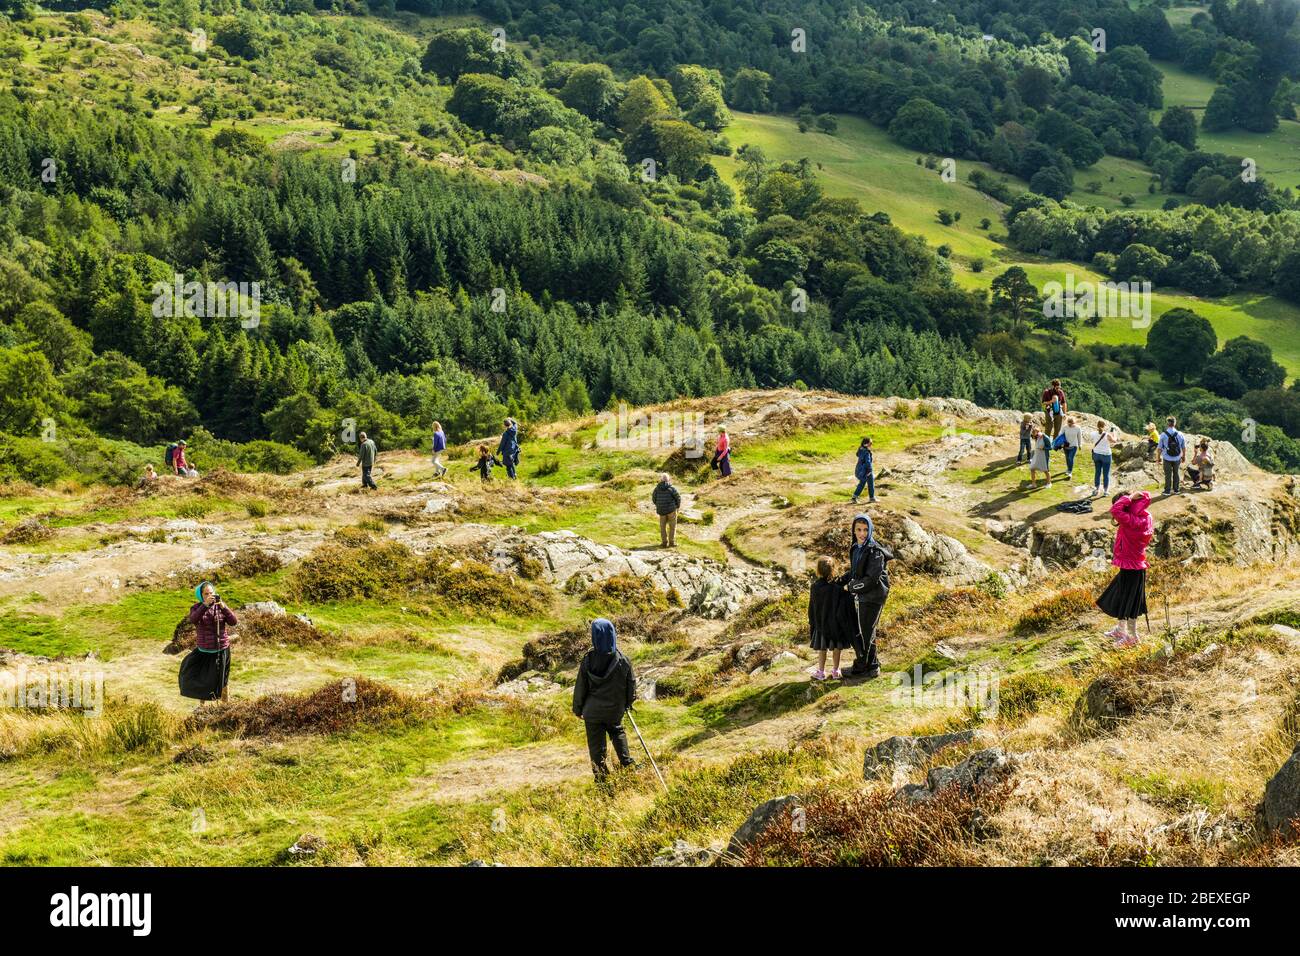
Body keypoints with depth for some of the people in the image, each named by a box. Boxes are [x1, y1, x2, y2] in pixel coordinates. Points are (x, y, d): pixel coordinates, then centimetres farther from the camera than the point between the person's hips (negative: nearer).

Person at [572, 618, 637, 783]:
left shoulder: (588, 660, -18)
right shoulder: (622, 660, -13)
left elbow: (580, 687, -8)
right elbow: (631, 683, 0)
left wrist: (578, 708, 6)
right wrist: (628, 703, 19)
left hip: (593, 711, -2)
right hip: (615, 709, 2)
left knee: (596, 745, 9)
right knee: (617, 732, 30)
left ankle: (601, 776, 13)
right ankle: (627, 762, 26)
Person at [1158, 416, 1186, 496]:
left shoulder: (1163, 435, -14)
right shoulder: (1180, 434, -7)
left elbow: (1160, 448, -9)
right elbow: (1184, 447, 2)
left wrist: (1159, 457, 5)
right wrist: (1183, 456, 17)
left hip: (1167, 458, -2)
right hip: (1177, 458, 2)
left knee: (1168, 475, 8)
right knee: (1176, 474, 17)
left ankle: (1167, 491, 12)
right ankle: (1176, 489, 24)